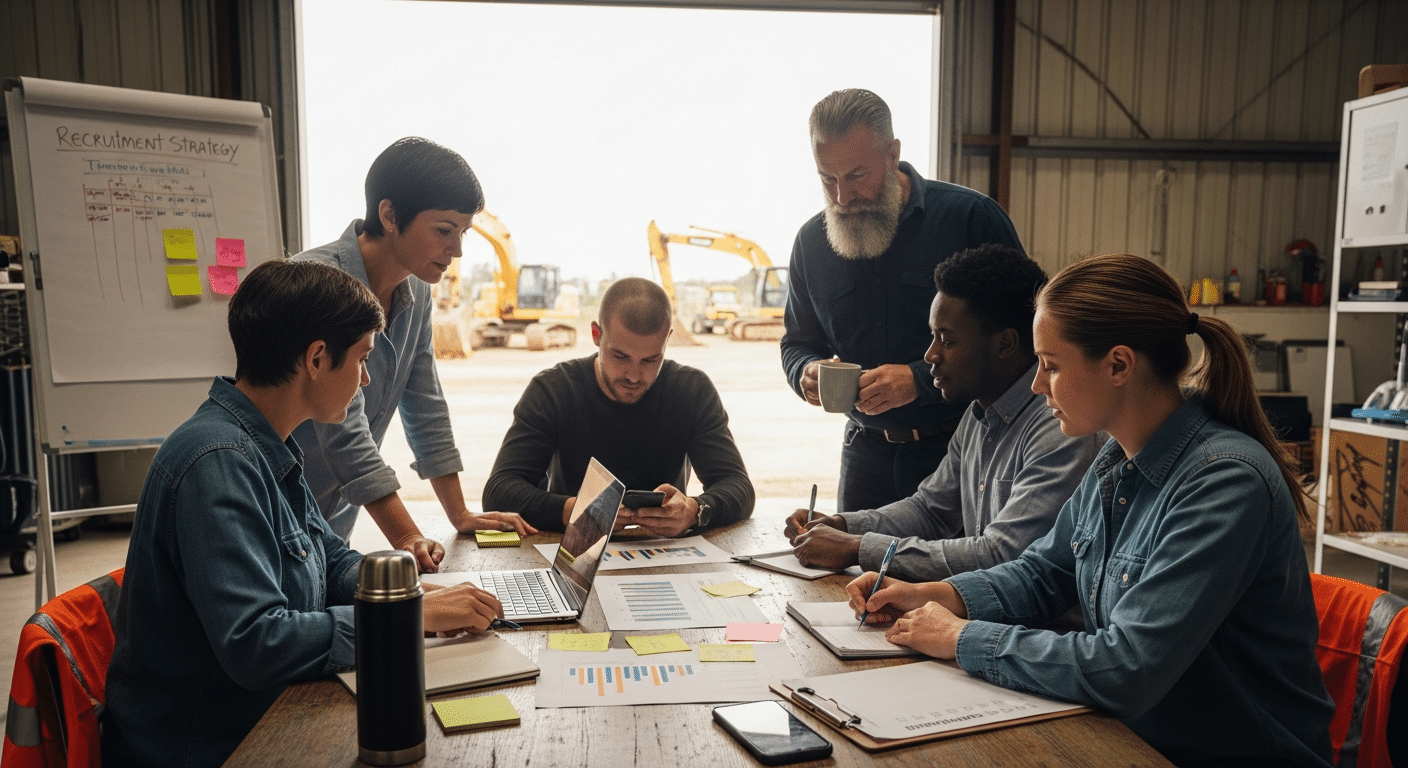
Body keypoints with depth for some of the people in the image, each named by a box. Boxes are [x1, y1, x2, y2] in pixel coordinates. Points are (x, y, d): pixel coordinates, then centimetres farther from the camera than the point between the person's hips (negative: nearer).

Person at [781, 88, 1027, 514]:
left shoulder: (972, 217, -10)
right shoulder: (811, 240, 5)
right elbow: (798, 342, 15)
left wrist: (921, 379, -21)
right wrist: (807, 371, -8)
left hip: (962, 450, -4)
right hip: (866, 450, 4)